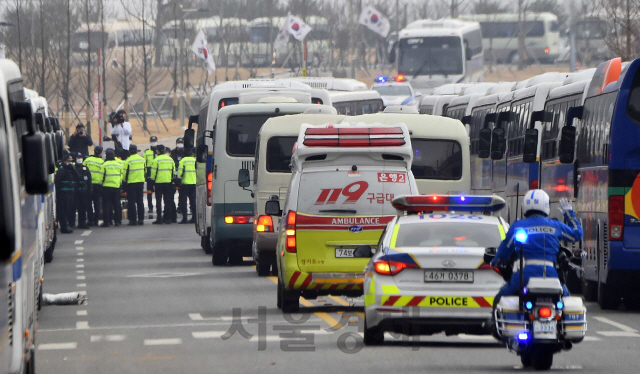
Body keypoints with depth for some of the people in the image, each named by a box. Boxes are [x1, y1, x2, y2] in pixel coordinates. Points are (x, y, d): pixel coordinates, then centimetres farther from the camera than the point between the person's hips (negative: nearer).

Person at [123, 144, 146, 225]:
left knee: (131, 202, 1)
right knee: (140, 201, 10)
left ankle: (133, 220, -3)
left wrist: (124, 180, 11)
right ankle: (141, 219, 10)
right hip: (141, 182, 4)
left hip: (131, 183, -4)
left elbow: (125, 173, -8)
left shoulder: (128, 161, -13)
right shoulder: (142, 159, 3)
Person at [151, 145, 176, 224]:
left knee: (158, 201, 1)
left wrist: (153, 179, 7)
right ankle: (168, 219, 6)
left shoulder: (156, 160, -9)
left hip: (159, 182, -4)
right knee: (168, 201, 8)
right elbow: (173, 171, 10)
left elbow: (153, 172, -8)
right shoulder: (170, 159, 5)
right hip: (168, 182, 4)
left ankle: (159, 219, -3)